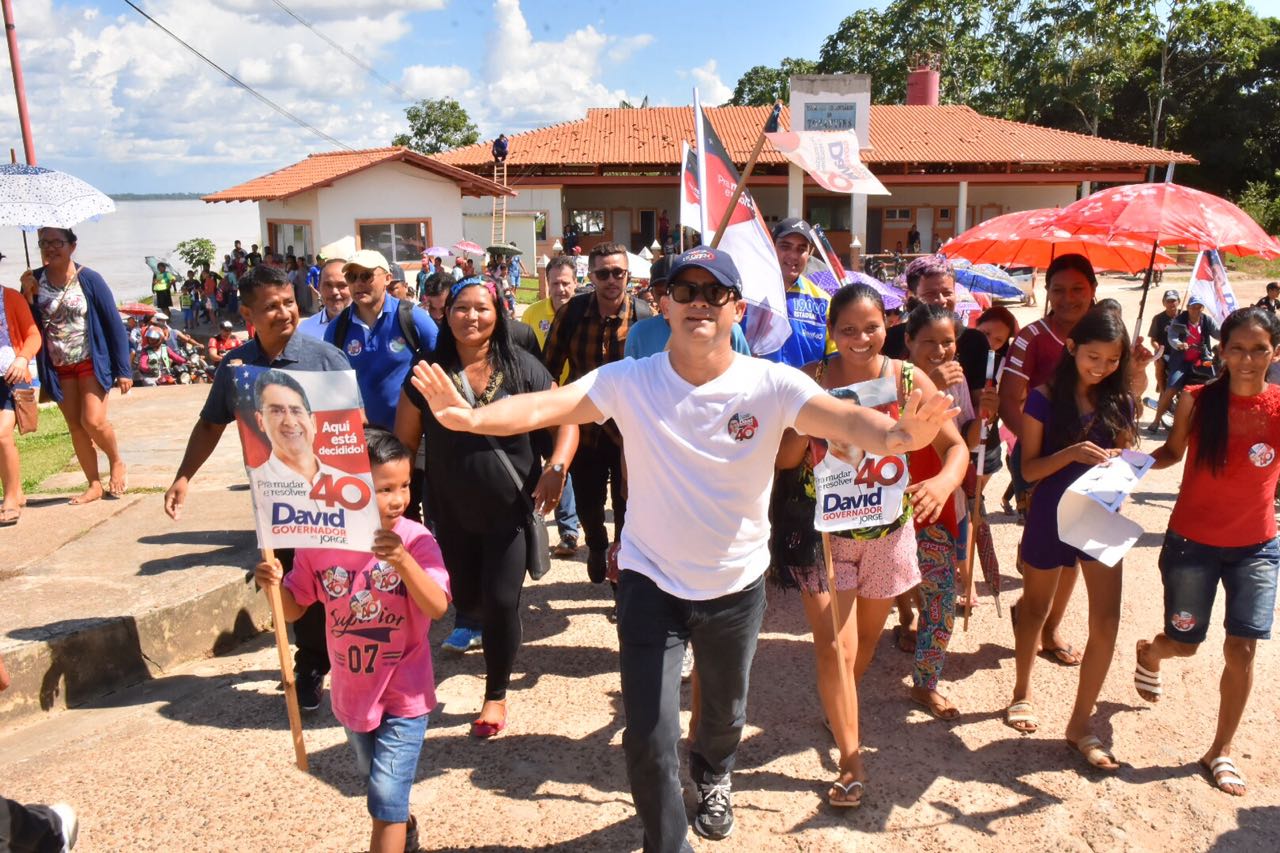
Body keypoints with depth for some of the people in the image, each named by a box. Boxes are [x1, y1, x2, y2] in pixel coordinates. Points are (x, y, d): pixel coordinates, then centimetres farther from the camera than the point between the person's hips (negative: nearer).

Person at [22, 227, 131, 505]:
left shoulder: (89, 279, -10)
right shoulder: (35, 280, 1)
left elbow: (114, 324, -8)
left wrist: (123, 370, -10)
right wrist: (27, 295, -14)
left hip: (91, 362, -4)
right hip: (58, 366, 4)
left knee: (93, 421, -14)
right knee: (75, 427, 5)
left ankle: (117, 463, 15)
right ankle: (94, 485, 15)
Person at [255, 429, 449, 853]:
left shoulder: (414, 539, -20)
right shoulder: (319, 544, -11)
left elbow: (437, 606, -29)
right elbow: (293, 609, 0)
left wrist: (403, 560, -43)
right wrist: (274, 584, -21)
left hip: (403, 694, -4)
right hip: (352, 692, 5)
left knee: (386, 795, -4)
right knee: (378, 784, 26)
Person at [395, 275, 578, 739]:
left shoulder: (523, 368, -8)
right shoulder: (428, 370, -4)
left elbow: (566, 422, -5)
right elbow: (404, 441, 1)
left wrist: (557, 466, -23)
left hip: (511, 509, -2)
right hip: (452, 513, 2)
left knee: (501, 602, -1)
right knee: (466, 599, 15)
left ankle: (496, 696, 22)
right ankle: (496, 632, 53)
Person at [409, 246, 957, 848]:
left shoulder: (771, 385, -18)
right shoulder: (628, 381, -16)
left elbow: (845, 419, -33)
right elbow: (546, 406, -28)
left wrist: (897, 435, -55)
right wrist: (471, 417, -47)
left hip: (737, 583, 1)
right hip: (650, 580, -1)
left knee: (725, 708, 26)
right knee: (649, 737, 1)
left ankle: (713, 776, 63)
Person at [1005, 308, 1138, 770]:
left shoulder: (1120, 401, 0)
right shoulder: (1045, 398, -10)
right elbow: (1029, 468, -10)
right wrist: (1072, 453, -27)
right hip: (1050, 518, -2)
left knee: (1106, 621, -1)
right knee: (1036, 609, 16)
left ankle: (1081, 722, 14)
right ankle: (1022, 692, 39)